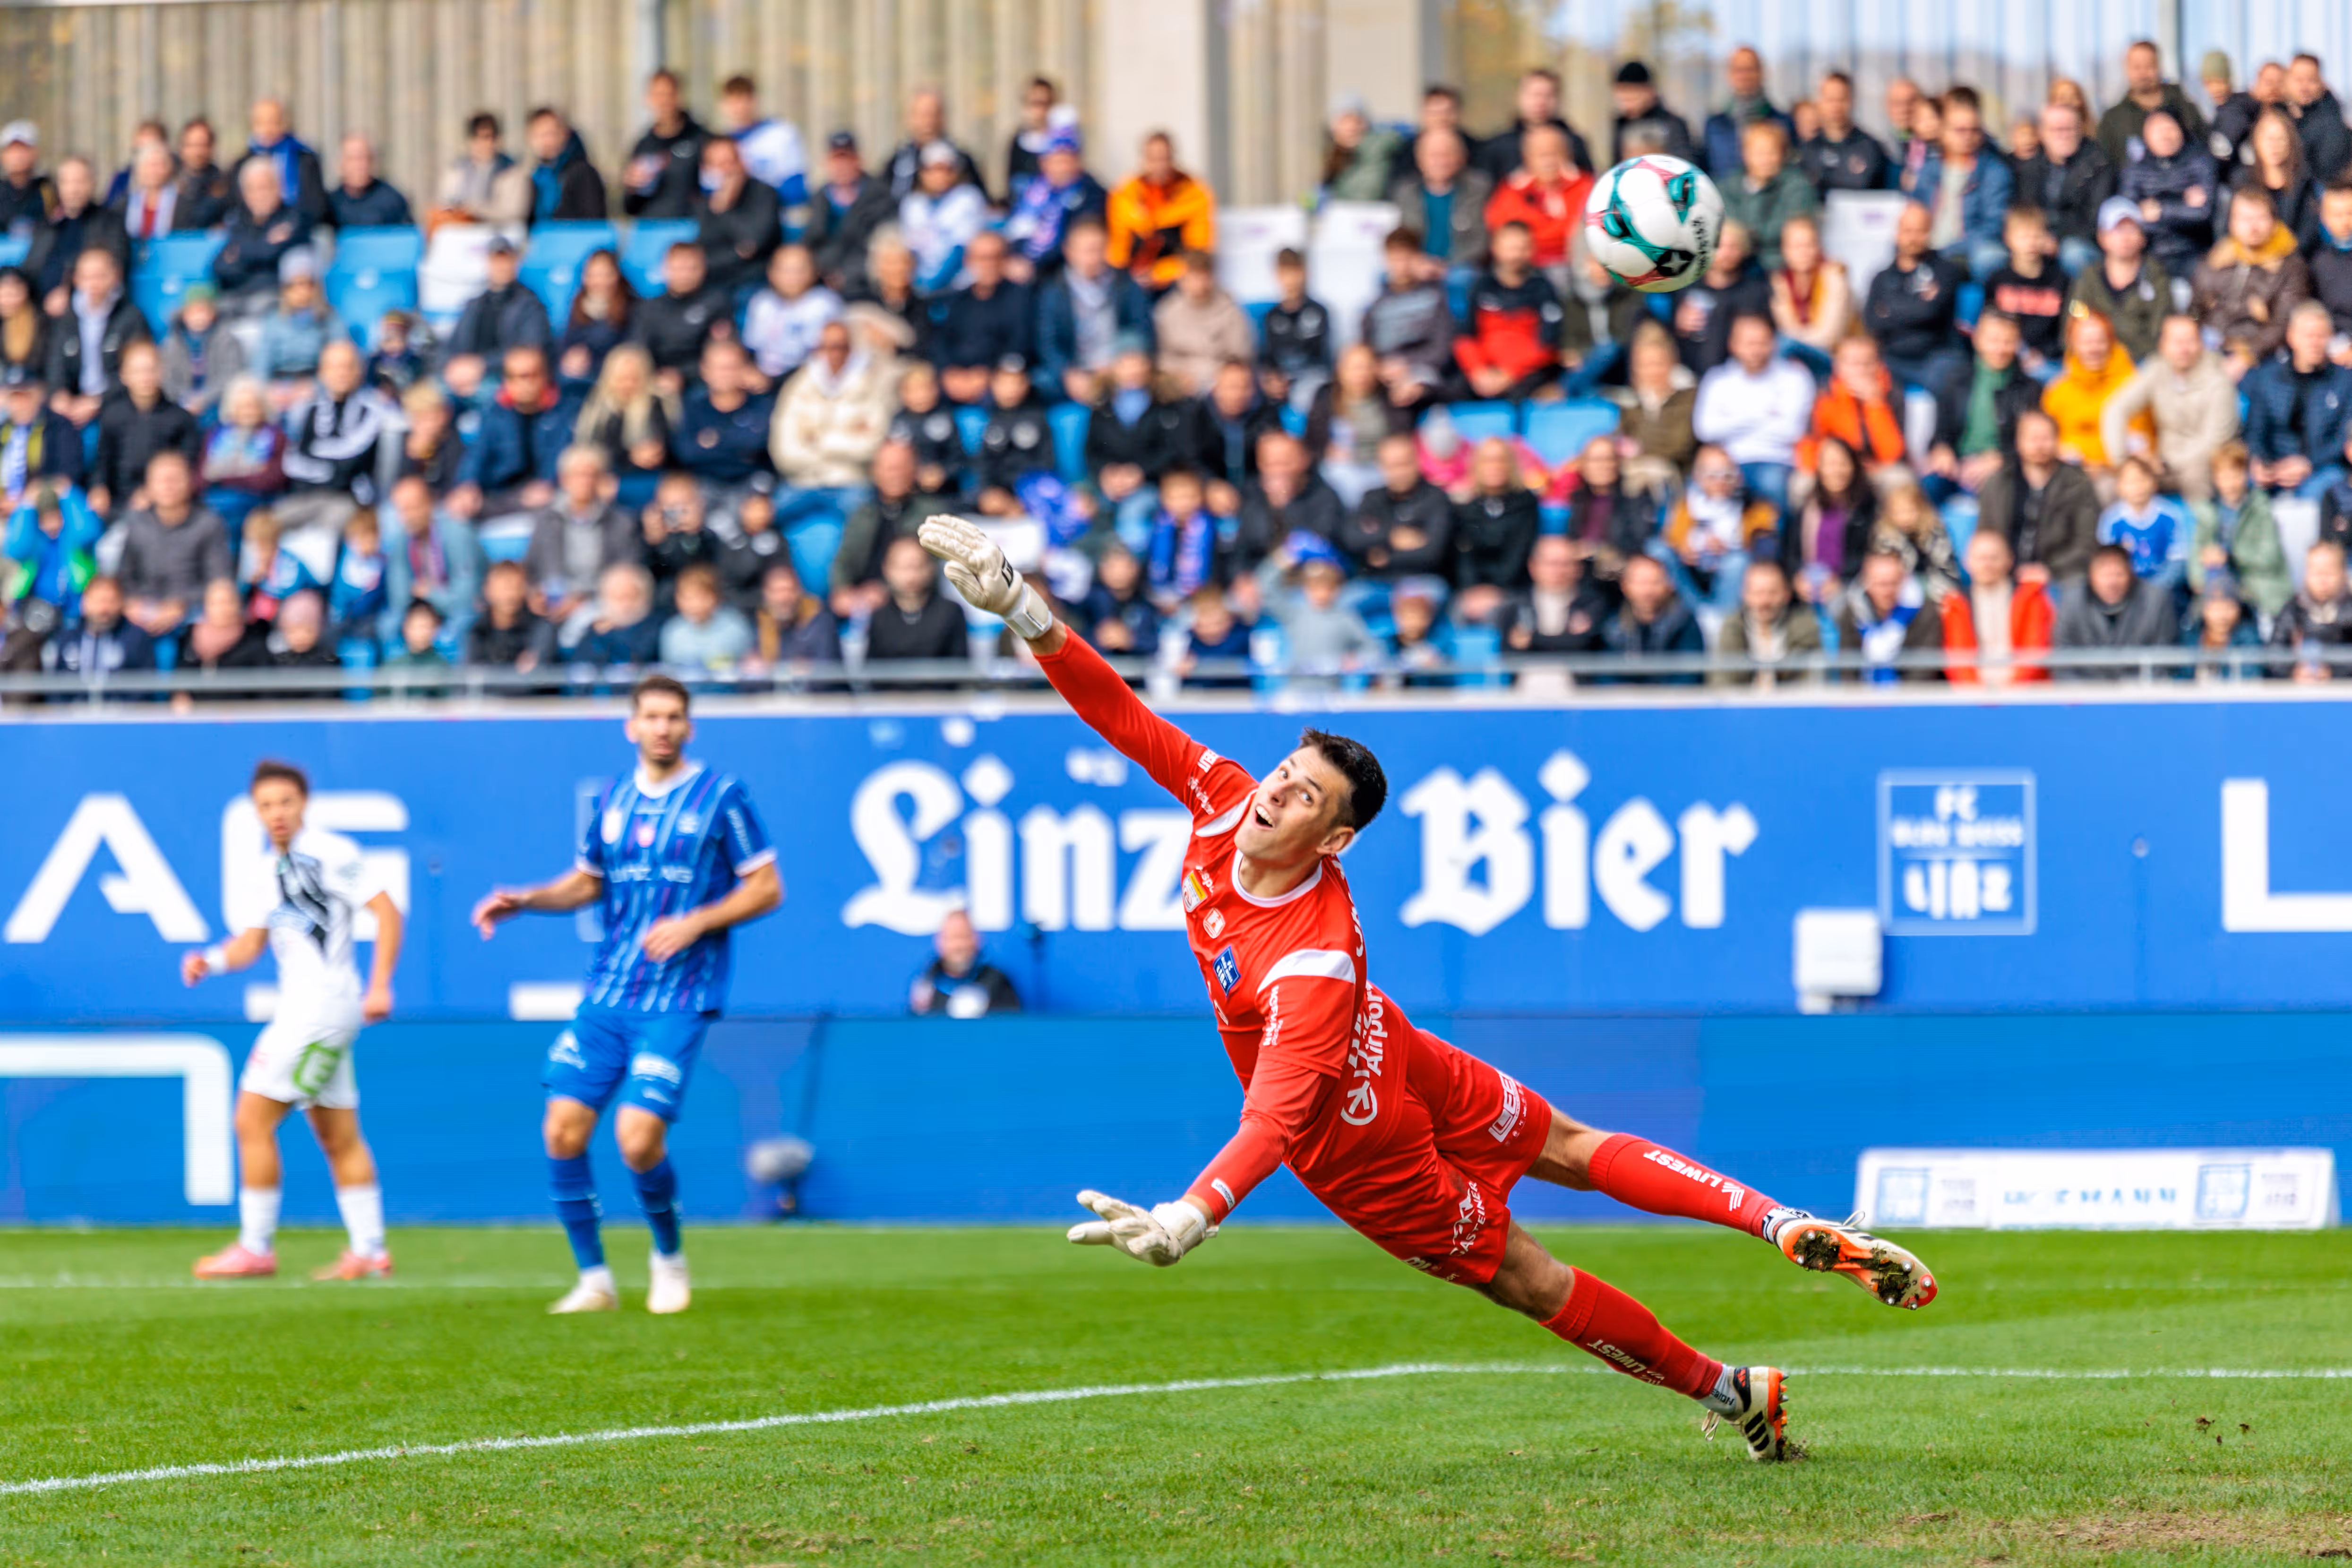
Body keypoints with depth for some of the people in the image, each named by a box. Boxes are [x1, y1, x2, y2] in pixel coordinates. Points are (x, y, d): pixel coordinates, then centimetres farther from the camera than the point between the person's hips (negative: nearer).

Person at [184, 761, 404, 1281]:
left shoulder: (330, 854, -10)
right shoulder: (272, 867, 16)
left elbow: (386, 912, -12)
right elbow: (255, 939, 20)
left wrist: (379, 986, -19)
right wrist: (212, 960, 1)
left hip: (322, 1008, -9)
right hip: (301, 1009, 9)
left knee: (253, 1121, -9)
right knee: (339, 1138, 9)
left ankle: (256, 1248, -4)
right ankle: (369, 1252, 11)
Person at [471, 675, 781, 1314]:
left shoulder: (722, 796, -2)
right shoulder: (611, 801, 12)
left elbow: (767, 888, -1)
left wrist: (695, 923, -14)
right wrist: (524, 900, 9)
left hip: (678, 1001, -5)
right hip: (606, 995, 5)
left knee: (638, 1137, -16)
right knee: (563, 1132, -5)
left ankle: (669, 1257, 11)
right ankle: (594, 1280, 7)